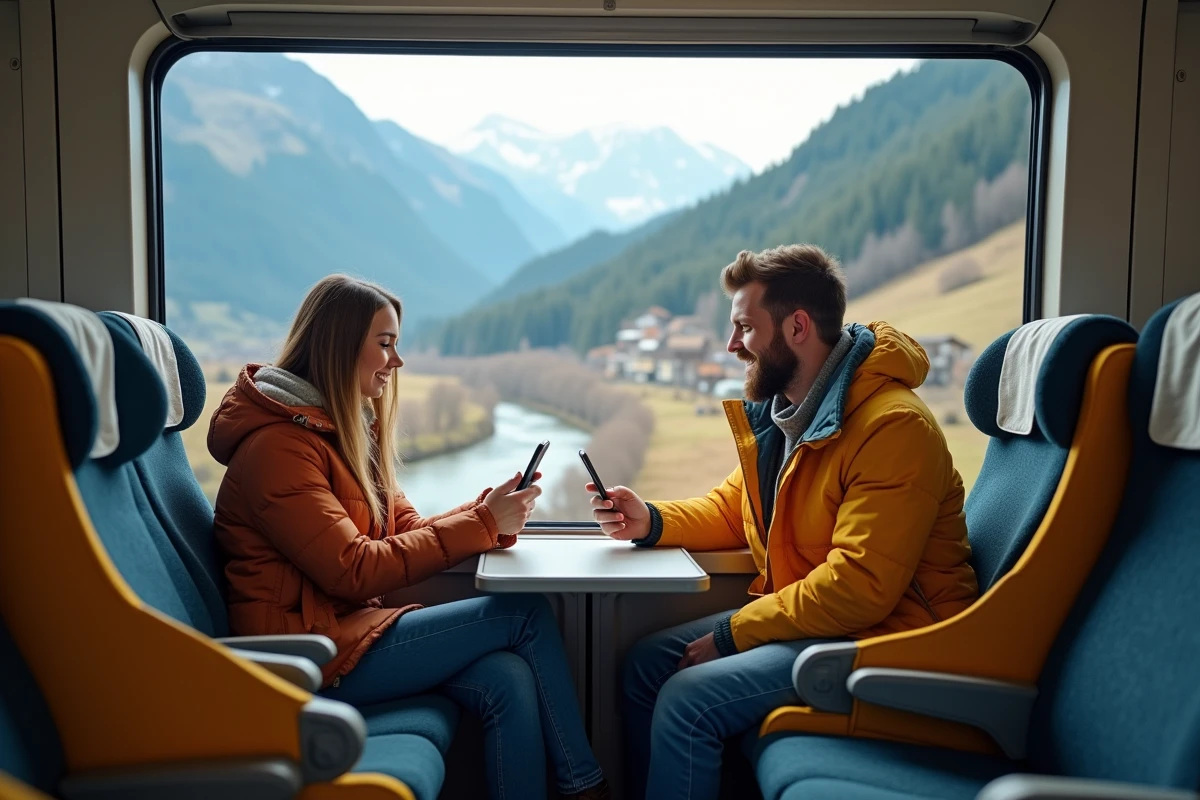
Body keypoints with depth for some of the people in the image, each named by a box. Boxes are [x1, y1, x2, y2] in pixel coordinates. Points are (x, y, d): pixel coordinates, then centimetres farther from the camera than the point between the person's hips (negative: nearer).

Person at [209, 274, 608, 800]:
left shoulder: (348, 431, 13)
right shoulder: (277, 446, -16)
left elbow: (406, 531, 9)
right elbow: (354, 571, -21)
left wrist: (489, 510, -9)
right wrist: (481, 524, -20)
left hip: (351, 624, 8)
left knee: (508, 681, -16)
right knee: (525, 613, -13)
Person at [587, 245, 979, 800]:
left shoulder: (893, 427, -24)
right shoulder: (779, 412, 6)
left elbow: (859, 589, -28)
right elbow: (731, 509, 16)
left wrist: (733, 632, -19)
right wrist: (651, 522, -3)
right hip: (803, 616, 9)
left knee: (688, 700, -21)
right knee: (645, 663, 5)